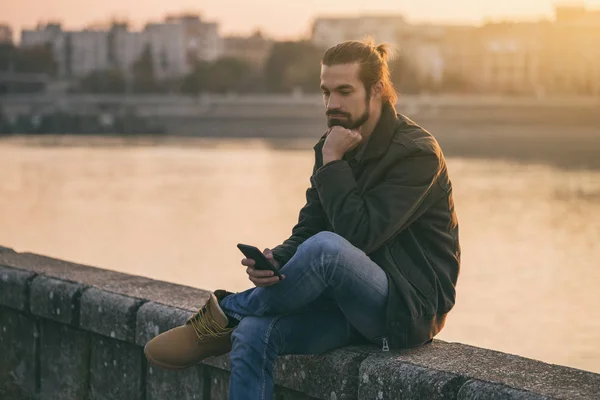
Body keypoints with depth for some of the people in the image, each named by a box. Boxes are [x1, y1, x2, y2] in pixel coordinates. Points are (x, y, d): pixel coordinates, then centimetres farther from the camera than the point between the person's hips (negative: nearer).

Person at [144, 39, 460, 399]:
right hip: (351, 302, 7)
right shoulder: (335, 147, 9)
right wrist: (274, 262, -16)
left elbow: (359, 234, -23)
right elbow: (307, 231, 6)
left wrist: (332, 163, -17)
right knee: (254, 334, -19)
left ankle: (225, 312, -9)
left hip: (411, 309, -7)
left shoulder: (417, 153, -14)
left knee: (325, 247, -34)